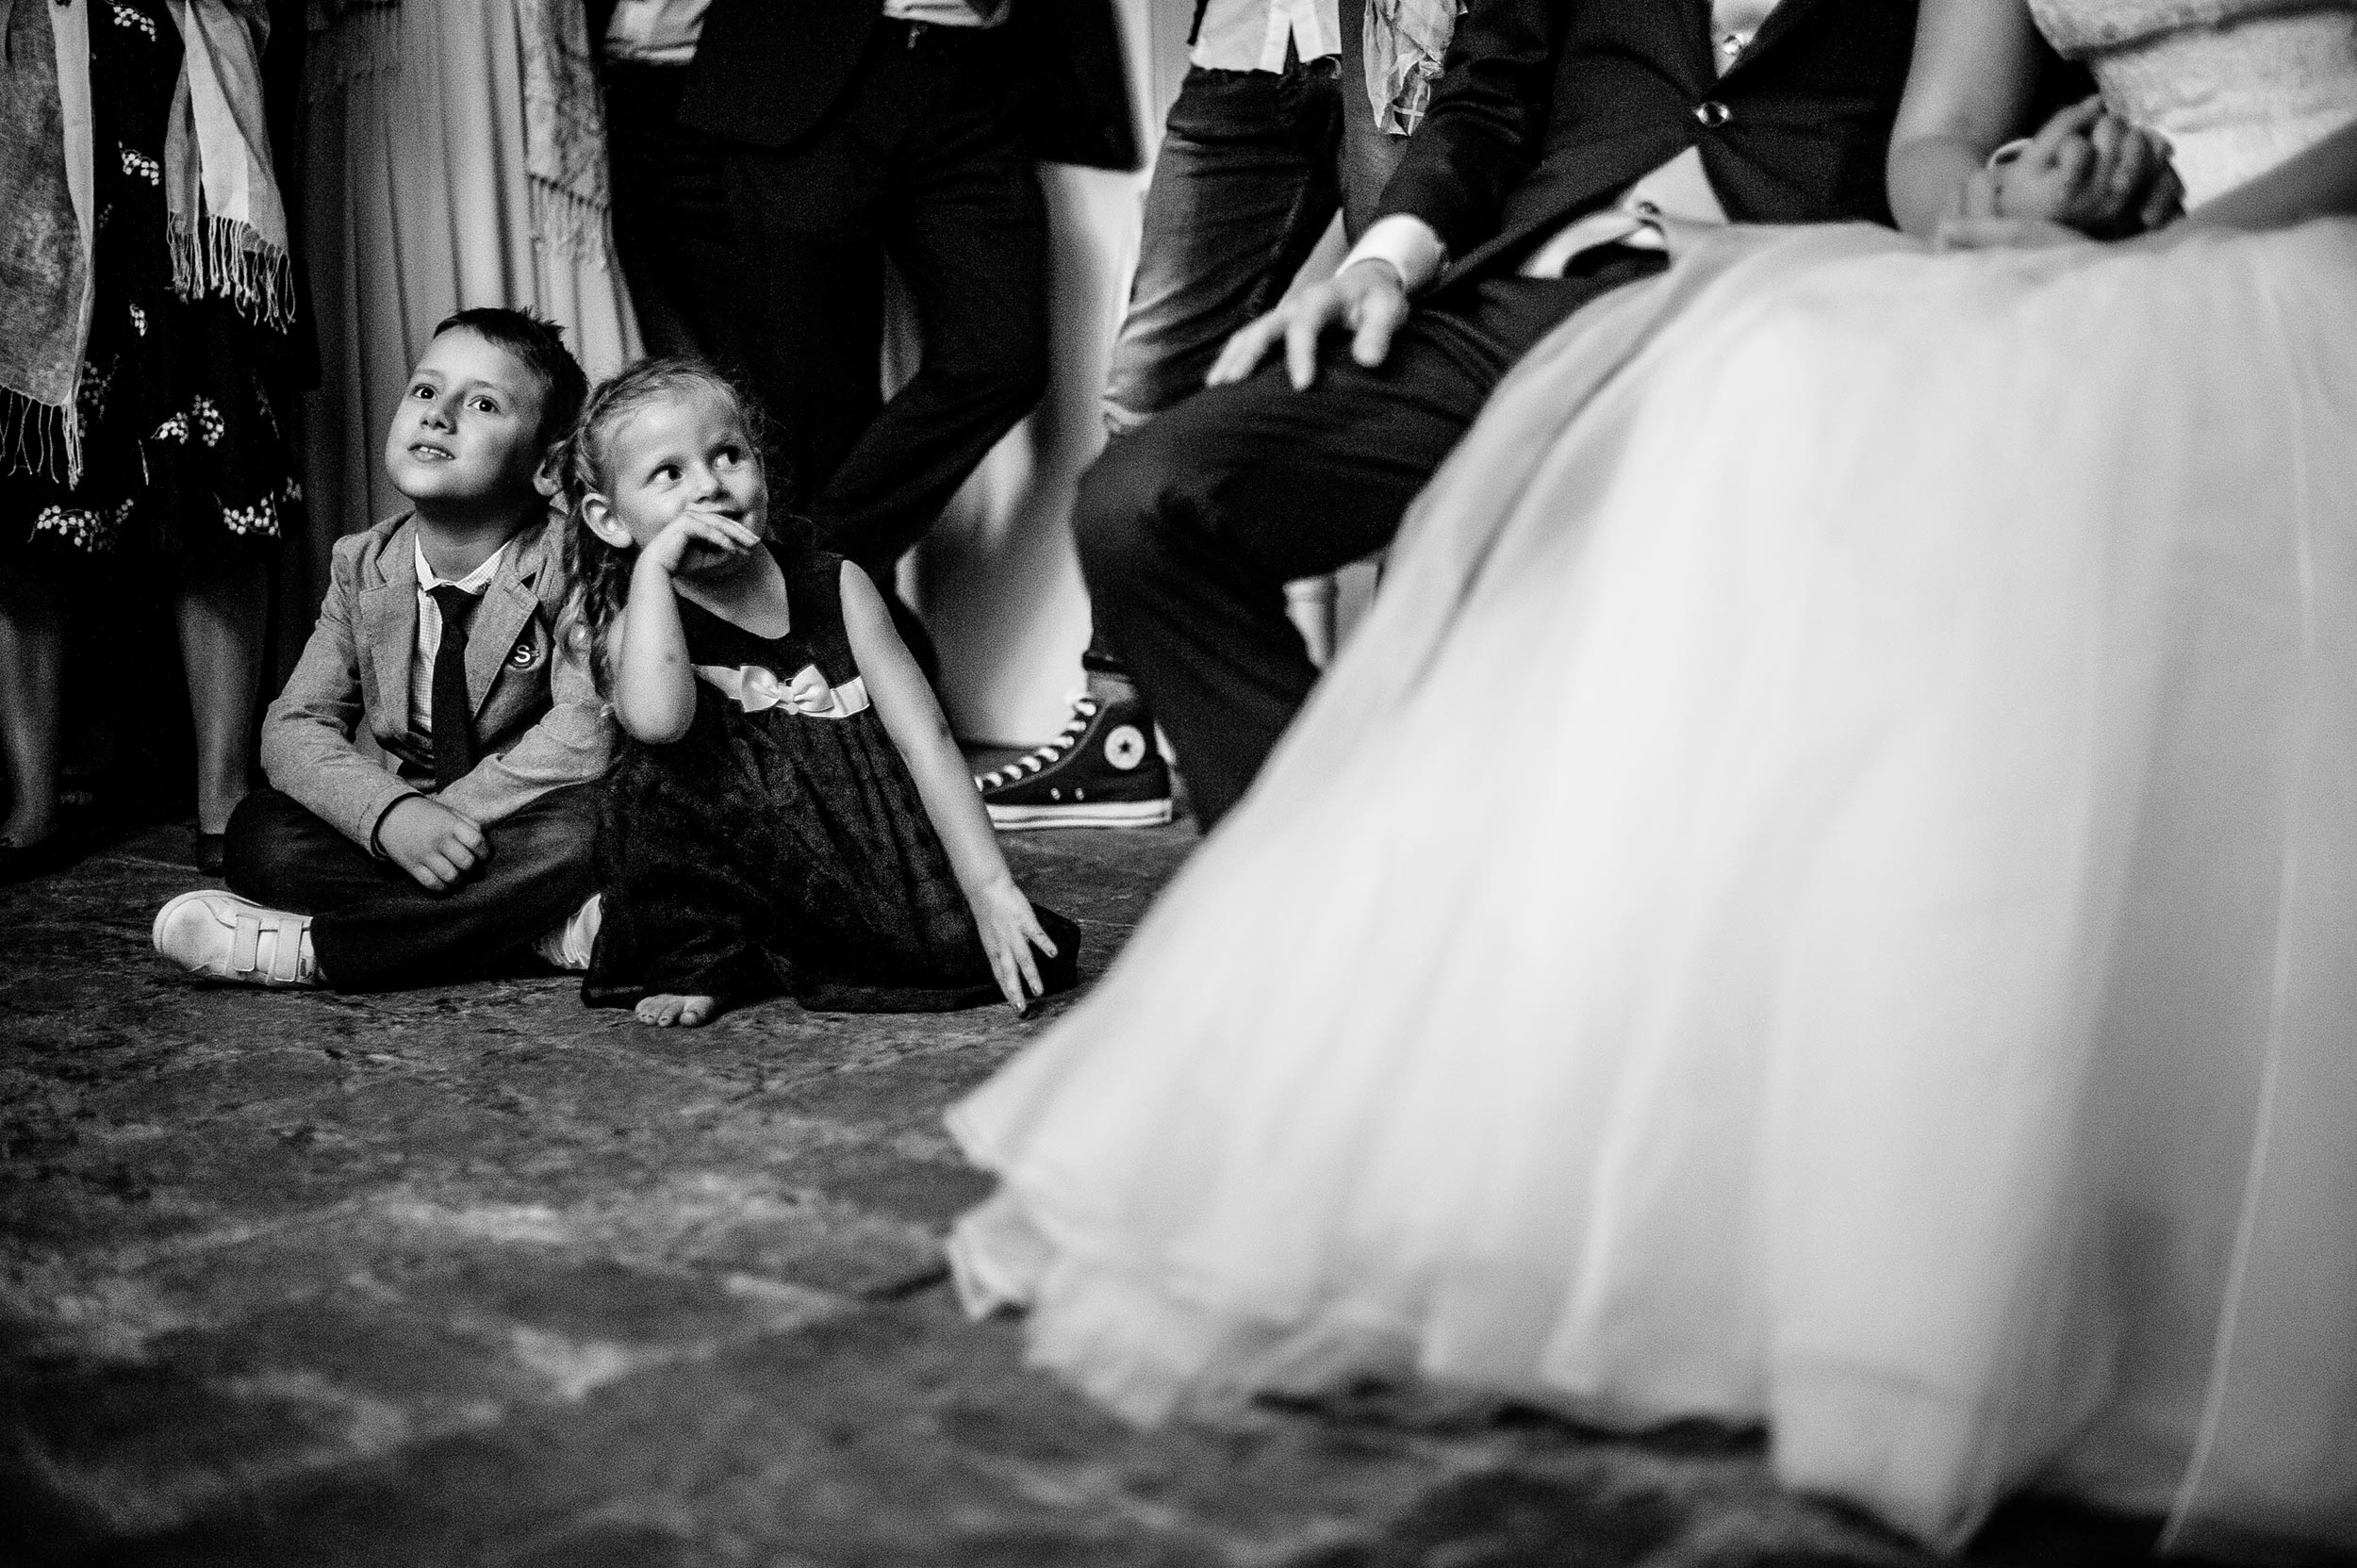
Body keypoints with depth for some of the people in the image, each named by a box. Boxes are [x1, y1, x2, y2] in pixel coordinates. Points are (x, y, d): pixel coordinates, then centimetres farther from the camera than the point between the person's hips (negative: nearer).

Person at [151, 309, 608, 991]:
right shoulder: (363, 566, 0)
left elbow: (586, 732, -23)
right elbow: (295, 725, -5)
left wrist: (454, 812, -27)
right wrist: (391, 814, -26)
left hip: (516, 832, -3)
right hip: (391, 835, 4)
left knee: (591, 821, -35)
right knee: (258, 829, -21)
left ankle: (313, 946, -32)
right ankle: (535, 931, -28)